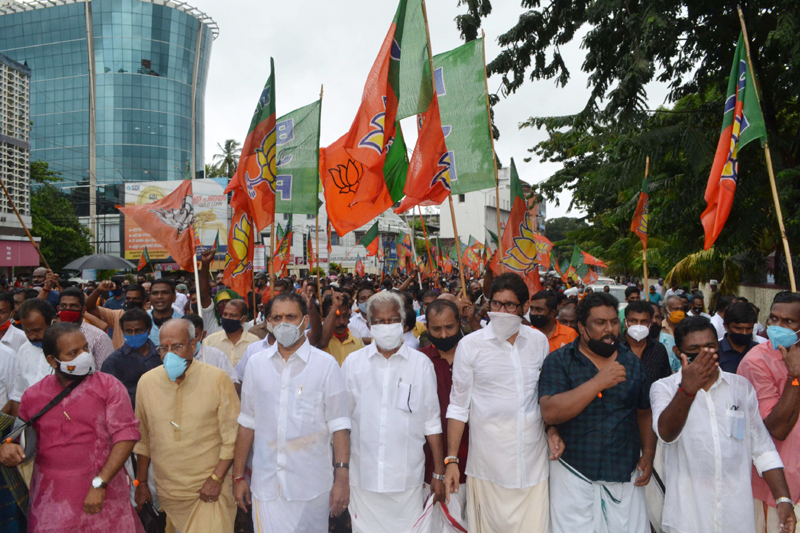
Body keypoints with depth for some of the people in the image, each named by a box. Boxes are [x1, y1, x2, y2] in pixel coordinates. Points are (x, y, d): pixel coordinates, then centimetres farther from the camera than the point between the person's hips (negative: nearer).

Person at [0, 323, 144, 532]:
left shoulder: (108, 387, -4)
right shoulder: (33, 396, 7)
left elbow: (126, 435, -9)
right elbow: (19, 438, 19)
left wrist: (100, 484, -15)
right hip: (50, 498, 2)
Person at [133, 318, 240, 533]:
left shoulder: (217, 379, -10)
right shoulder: (146, 382, 1)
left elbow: (232, 436, -8)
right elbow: (143, 439, 10)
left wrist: (217, 478, -12)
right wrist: (141, 483, 13)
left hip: (209, 490, -3)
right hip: (166, 492, 4)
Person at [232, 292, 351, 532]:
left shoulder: (326, 364, -6)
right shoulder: (256, 363, 4)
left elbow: (339, 425, -6)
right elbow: (247, 423, 8)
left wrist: (342, 478, -11)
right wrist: (238, 476, 8)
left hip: (312, 485, -1)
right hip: (266, 484, 2)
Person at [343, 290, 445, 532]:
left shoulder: (421, 363, -1)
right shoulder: (352, 362, 1)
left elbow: (431, 422, 3)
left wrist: (439, 473, 3)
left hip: (408, 476, 0)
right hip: (363, 476, 1)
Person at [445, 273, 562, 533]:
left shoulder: (539, 341, 4)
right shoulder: (470, 345, -6)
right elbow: (458, 405, -1)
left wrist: (553, 430, 2)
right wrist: (451, 459, -3)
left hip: (533, 460, 3)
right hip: (488, 461, -2)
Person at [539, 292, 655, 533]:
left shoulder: (632, 362, 8)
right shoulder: (559, 361, -6)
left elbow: (645, 412, 15)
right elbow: (550, 413, -20)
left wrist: (648, 454, 2)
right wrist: (598, 382, -22)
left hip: (625, 476, 3)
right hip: (575, 475, -3)